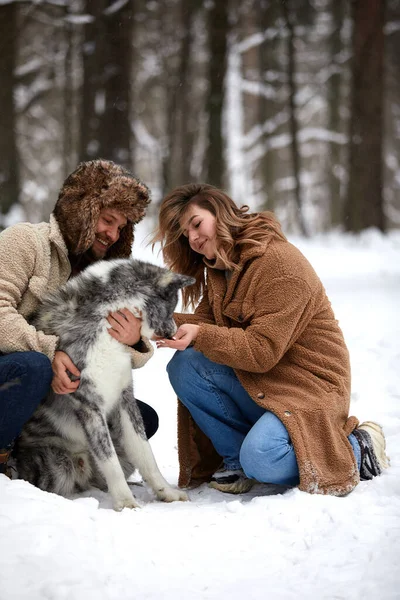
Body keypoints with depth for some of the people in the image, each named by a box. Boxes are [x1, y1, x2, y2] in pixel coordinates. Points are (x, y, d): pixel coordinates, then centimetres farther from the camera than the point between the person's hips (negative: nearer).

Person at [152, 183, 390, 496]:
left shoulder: (281, 262, -19)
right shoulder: (219, 270, 10)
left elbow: (262, 350, -24)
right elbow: (207, 323, -2)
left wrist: (201, 335, -32)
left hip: (310, 384, -8)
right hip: (255, 381, 8)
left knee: (259, 460, -31)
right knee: (183, 367, -15)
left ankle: (357, 450, -4)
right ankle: (235, 458, -2)